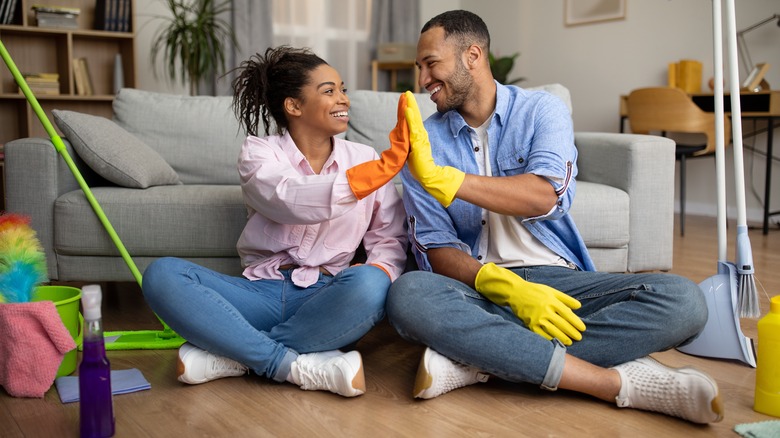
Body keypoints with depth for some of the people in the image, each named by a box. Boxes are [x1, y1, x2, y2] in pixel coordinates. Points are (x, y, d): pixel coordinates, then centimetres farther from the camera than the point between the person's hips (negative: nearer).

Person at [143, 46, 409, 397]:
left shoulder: (364, 158, 9)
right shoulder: (259, 153, 2)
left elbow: (389, 238, 4)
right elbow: (292, 203, -20)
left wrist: (381, 270, -20)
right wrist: (384, 167, -27)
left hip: (327, 300, 1)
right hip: (263, 295, 0)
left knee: (369, 284, -35)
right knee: (162, 275, -25)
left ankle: (230, 353, -20)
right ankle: (299, 366, -27)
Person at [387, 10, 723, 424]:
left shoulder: (542, 110, 4)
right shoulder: (423, 140, 5)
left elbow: (546, 197, -16)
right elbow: (435, 248, -4)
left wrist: (442, 179, -26)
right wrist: (510, 289, -22)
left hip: (557, 278, 1)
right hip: (478, 284, -1)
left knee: (683, 300, -23)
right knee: (407, 295, -35)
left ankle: (475, 361, -28)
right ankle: (619, 381, -30)